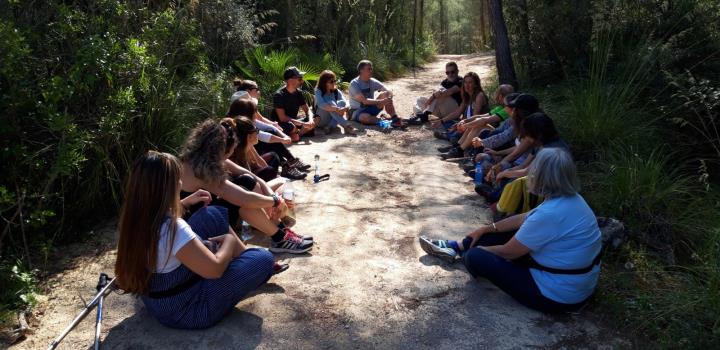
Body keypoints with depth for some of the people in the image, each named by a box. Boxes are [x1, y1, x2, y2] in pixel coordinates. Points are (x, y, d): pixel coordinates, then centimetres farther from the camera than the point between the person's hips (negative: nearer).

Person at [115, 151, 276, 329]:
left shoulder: (134, 218, -9)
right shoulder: (173, 228, -35)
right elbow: (214, 269, -27)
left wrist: (185, 203, 12)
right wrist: (229, 241, -10)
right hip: (186, 310, -8)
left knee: (213, 215, 10)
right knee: (263, 259, -7)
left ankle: (246, 258, 24)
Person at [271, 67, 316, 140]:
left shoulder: (298, 93, 0)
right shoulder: (279, 95, -20)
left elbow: (307, 110, 3)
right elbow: (282, 118, -27)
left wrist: (310, 120, -22)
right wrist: (303, 124, -32)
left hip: (294, 120, 7)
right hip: (280, 123, -7)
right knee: (293, 128, -38)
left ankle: (297, 134, -16)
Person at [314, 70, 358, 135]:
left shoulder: (336, 92, 1)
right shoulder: (318, 91, -12)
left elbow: (345, 103, -13)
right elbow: (321, 104, -32)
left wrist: (346, 108, -37)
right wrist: (337, 109, -44)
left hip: (333, 119, 4)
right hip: (320, 120, -4)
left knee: (341, 103, -20)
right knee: (330, 103, -29)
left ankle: (330, 127, -33)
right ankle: (347, 126, -43)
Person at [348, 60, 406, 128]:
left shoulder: (373, 82, -2)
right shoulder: (354, 84, -18)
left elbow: (389, 92, -7)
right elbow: (364, 101, -28)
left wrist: (389, 98, -30)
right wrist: (381, 101, -36)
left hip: (371, 108, 5)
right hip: (357, 111, -5)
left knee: (385, 94, -16)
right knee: (365, 117, -41)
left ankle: (395, 119, -23)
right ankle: (382, 119, -13)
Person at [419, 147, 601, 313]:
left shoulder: (550, 214, -32)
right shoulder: (570, 198, -3)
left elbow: (508, 252, -19)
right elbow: (523, 219, 10)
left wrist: (482, 249, 1)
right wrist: (487, 229, 16)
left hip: (558, 295, -9)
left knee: (475, 257, -7)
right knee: (502, 233, 15)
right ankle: (455, 248, 29)